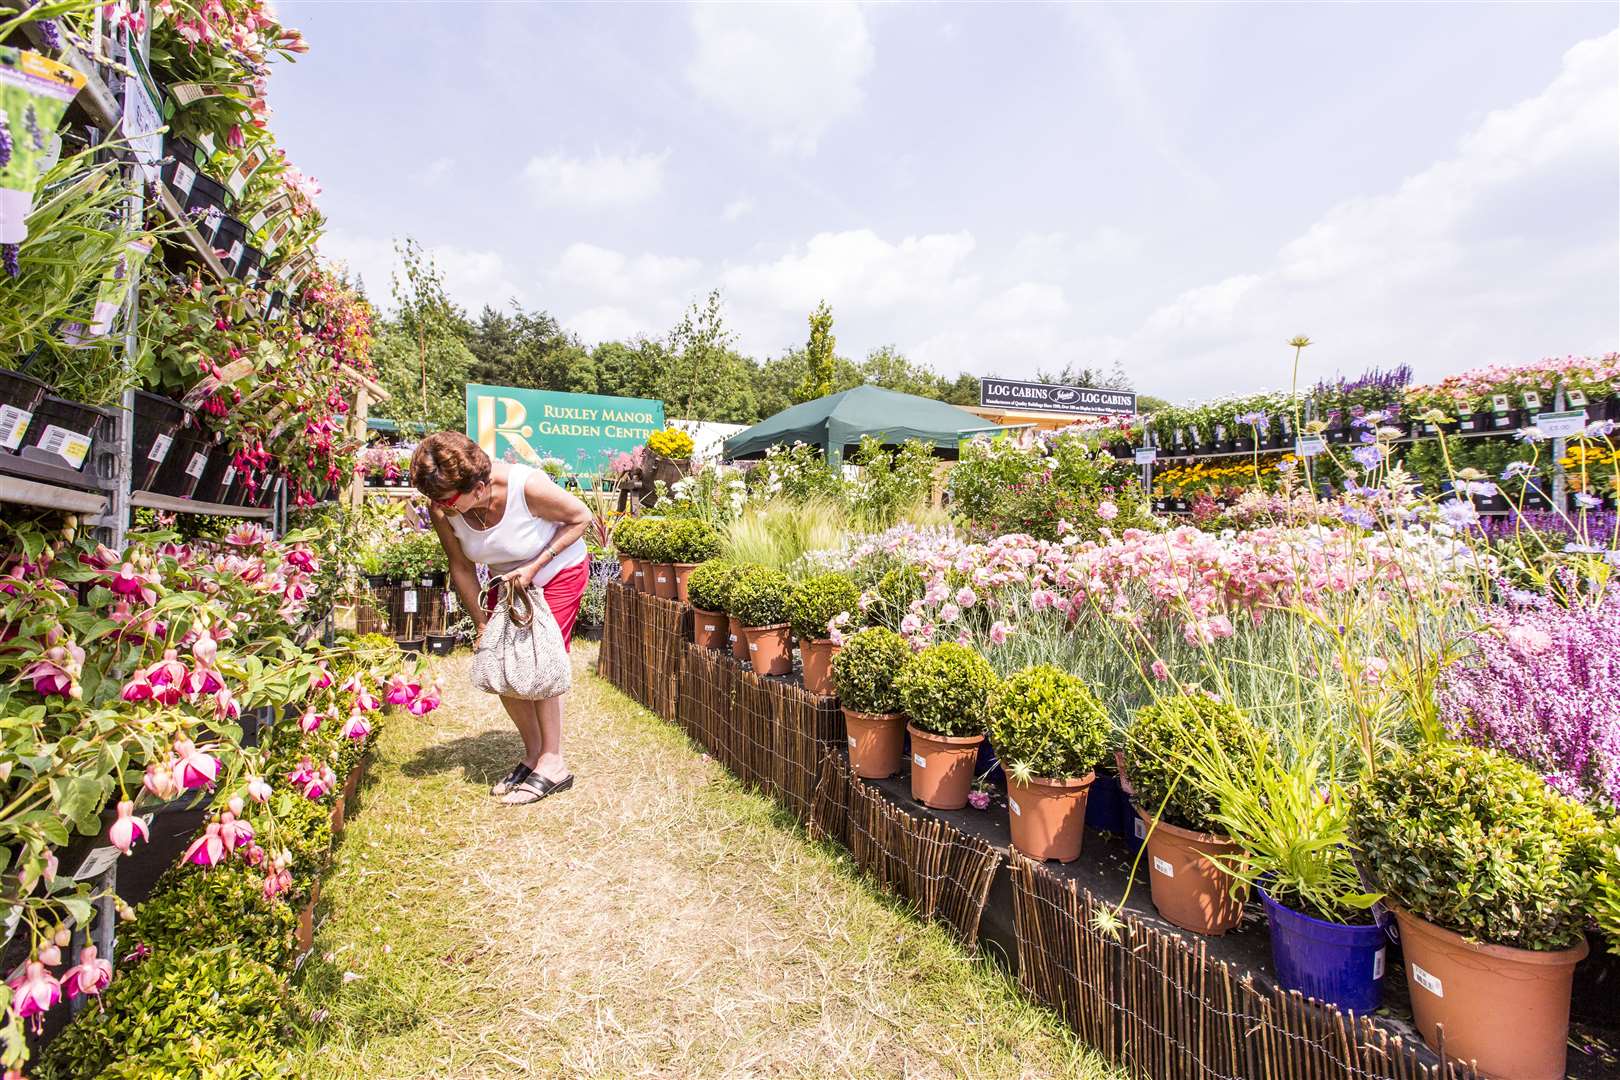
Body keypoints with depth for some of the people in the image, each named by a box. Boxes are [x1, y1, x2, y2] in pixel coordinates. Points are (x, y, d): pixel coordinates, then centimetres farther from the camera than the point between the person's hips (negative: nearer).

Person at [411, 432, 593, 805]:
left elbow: (581, 517, -20)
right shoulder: (441, 509, -21)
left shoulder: (527, 486, -35)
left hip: (558, 572, -5)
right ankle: (533, 754, 19)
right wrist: (482, 624, -7)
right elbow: (461, 569, -8)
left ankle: (552, 764, 1)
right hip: (508, 579, 5)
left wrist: (535, 565, -26)